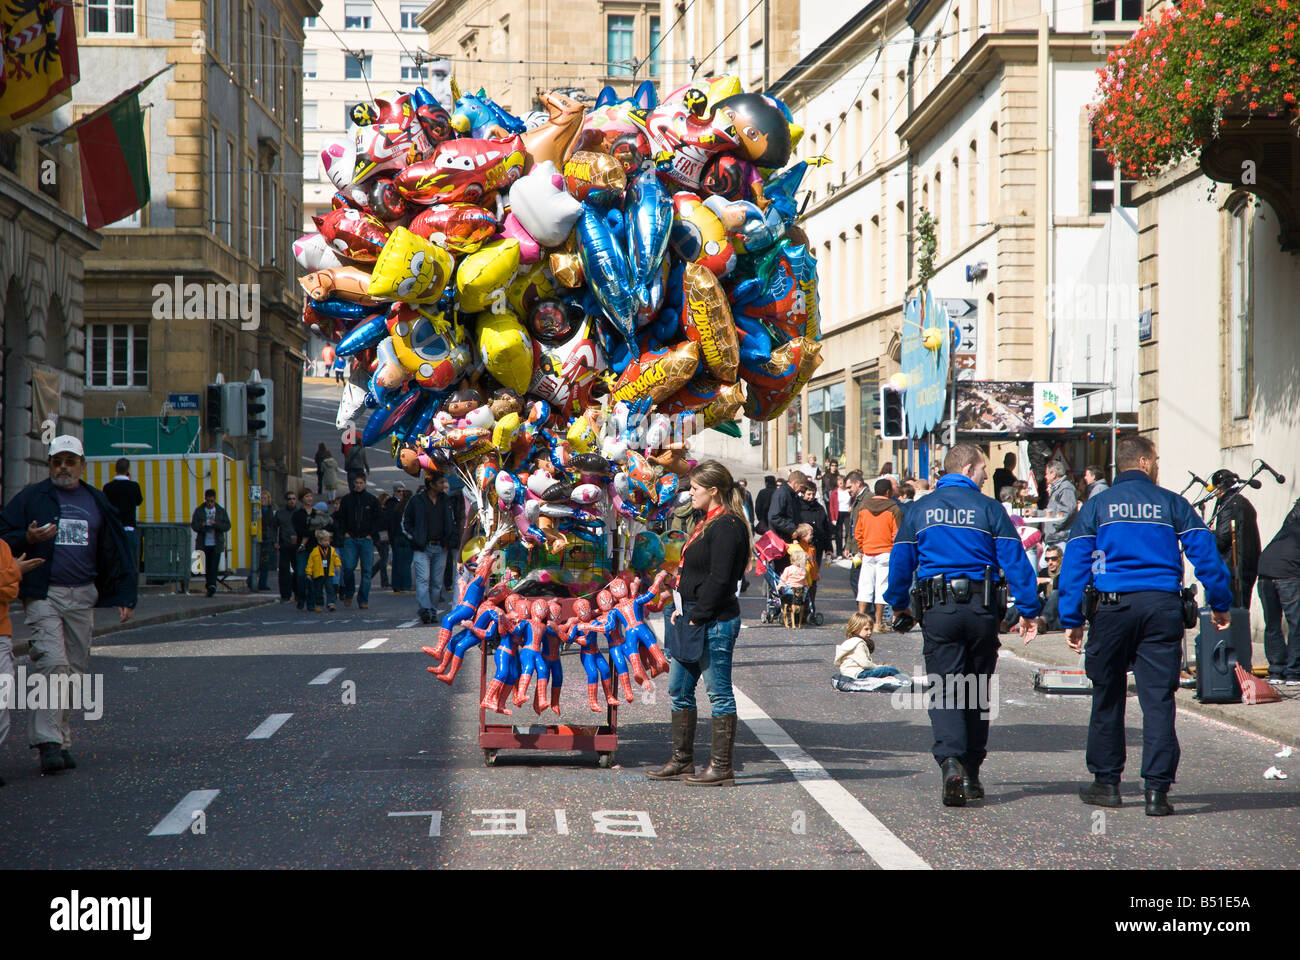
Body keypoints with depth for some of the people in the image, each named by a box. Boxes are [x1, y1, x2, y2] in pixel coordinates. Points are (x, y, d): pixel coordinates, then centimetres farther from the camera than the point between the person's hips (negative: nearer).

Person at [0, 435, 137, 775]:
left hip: (82, 597, 4)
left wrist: (125, 596, 11)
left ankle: (60, 741, 14)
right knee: (53, 665, -17)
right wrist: (28, 539, -17)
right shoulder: (30, 498, 5)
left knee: (75, 670, 5)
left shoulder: (96, 502, 15)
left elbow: (116, 552, 18)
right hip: (43, 595, -4)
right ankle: (49, 742, -19)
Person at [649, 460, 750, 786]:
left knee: (719, 693, -3)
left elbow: (719, 579, -20)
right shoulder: (708, 523, 16)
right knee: (679, 688, 14)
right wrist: (681, 611, 13)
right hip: (694, 619, 11)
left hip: (714, 622, -11)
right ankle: (682, 760, 22)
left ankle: (722, 767, 2)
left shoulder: (727, 526, -15)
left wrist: (696, 616, -17)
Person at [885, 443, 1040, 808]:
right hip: (981, 609, 0)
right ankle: (971, 775, 17)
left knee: (943, 689, -2)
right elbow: (1015, 561, -3)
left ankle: (951, 760, -26)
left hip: (937, 612, 0)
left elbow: (900, 562, 11)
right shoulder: (989, 509, 0)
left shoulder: (919, 511, 7)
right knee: (977, 692, 12)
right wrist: (1028, 610, 1)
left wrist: (899, 604, 26)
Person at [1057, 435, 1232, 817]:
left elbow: (1075, 564, 2)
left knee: (1107, 697, 12)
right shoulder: (1172, 504, 6)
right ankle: (1157, 790, -5)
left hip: (1114, 607, 0)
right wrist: (1220, 604, 11)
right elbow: (1205, 554, 2)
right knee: (1158, 699, 0)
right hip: (1163, 606, 0)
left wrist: (1072, 620, 4)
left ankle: (1106, 782, 18)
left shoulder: (1096, 506, 7)